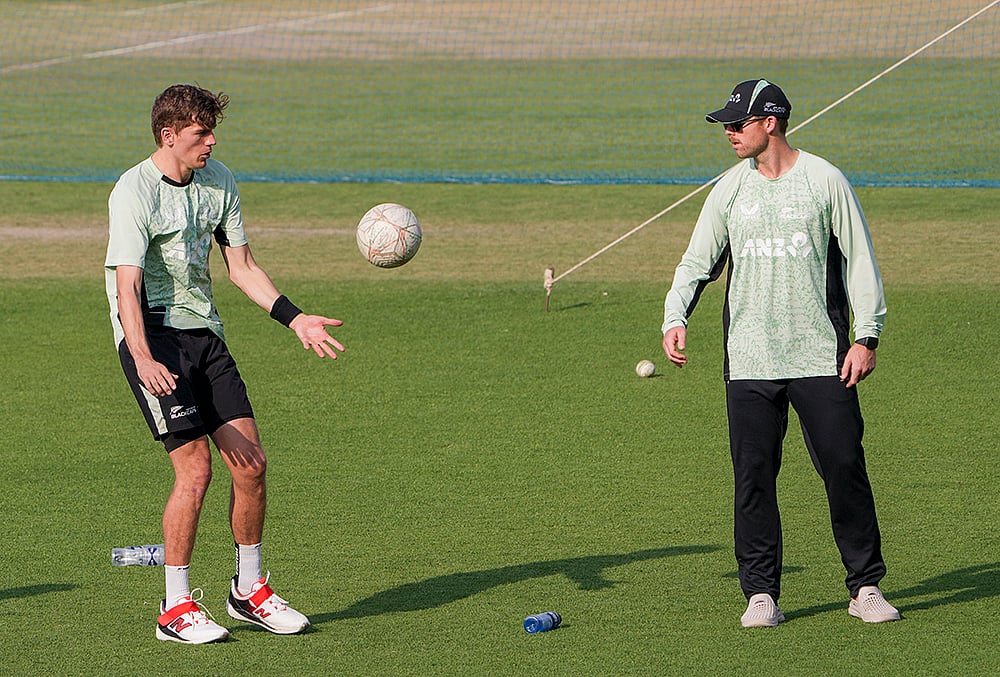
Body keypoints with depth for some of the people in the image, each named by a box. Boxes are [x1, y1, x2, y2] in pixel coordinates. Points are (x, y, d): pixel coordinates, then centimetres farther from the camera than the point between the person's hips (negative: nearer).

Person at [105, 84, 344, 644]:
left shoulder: (218, 181, 6)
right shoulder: (134, 194, -16)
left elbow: (242, 267, 15)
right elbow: (127, 287, -24)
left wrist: (296, 319, 7)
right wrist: (144, 360, -39)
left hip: (204, 331, 7)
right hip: (153, 335, -7)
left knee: (251, 463, 2)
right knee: (195, 468, -15)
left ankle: (250, 590, 20)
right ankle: (176, 608, -3)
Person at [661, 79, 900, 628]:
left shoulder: (824, 180, 1)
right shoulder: (729, 190, 9)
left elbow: (859, 259, 3)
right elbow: (697, 262, 10)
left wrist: (866, 335, -4)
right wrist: (676, 319, -7)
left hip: (821, 357, -2)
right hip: (749, 363, 2)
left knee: (845, 468, -3)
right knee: (753, 475, 0)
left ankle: (866, 586, 7)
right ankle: (761, 592, 8)